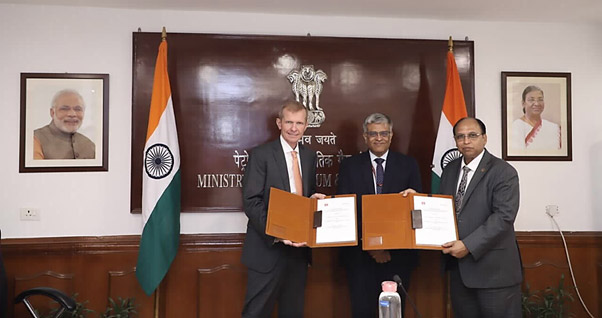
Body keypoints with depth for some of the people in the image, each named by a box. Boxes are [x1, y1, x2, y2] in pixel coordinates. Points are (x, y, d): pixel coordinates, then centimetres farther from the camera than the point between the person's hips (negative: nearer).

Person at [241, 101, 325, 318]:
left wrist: (314, 199, -4)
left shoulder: (310, 157, 11)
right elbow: (251, 202, -14)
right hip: (268, 248, -6)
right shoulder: (261, 155, -8)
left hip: (299, 247, 6)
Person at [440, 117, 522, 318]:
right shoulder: (449, 171, 12)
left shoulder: (503, 172, -9)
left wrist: (469, 245, -23)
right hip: (458, 266, 6)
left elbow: (504, 216, -19)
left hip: (493, 268, -6)